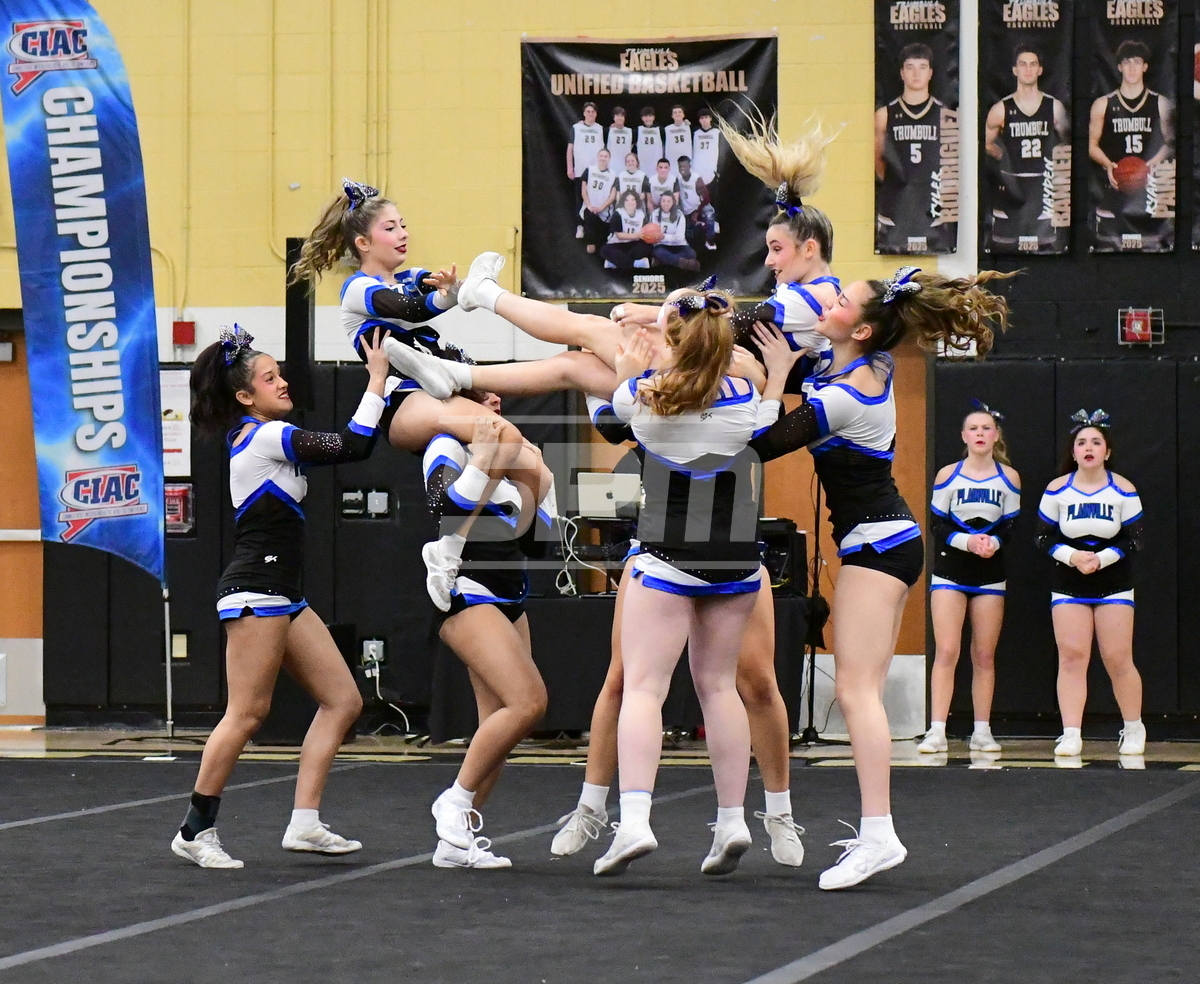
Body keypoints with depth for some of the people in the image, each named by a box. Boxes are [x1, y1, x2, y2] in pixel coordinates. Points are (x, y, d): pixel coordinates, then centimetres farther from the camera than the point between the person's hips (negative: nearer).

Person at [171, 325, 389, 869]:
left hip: (282, 594, 10)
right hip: (256, 590, -10)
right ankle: (196, 831, -2)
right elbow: (354, 446, -18)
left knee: (342, 700, 6)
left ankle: (304, 823, 2)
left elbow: (345, 444, 21)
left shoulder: (252, 437, 18)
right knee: (246, 714, -10)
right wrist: (377, 379, -10)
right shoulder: (267, 436, -11)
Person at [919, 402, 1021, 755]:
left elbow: (1010, 526, 4)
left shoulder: (1009, 477, 5)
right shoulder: (948, 475, 1)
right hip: (950, 571, -2)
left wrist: (994, 543, -17)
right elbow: (937, 526, -2)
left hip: (991, 574, 2)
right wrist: (966, 541, -19)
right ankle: (936, 732, -12)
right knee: (946, 651, -10)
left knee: (984, 656, 3)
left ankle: (982, 732, 8)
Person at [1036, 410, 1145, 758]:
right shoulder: (1057, 490, 0)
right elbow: (1044, 537, 1)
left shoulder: (1123, 491, -2)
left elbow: (1134, 539, -3)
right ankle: (1071, 735, -7)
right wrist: (1072, 556, -17)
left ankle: (1134, 729, 15)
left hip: (1114, 583, -1)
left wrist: (1100, 559, -18)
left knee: (1118, 659, -3)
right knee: (1071, 657, -7)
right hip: (1068, 585, 1)